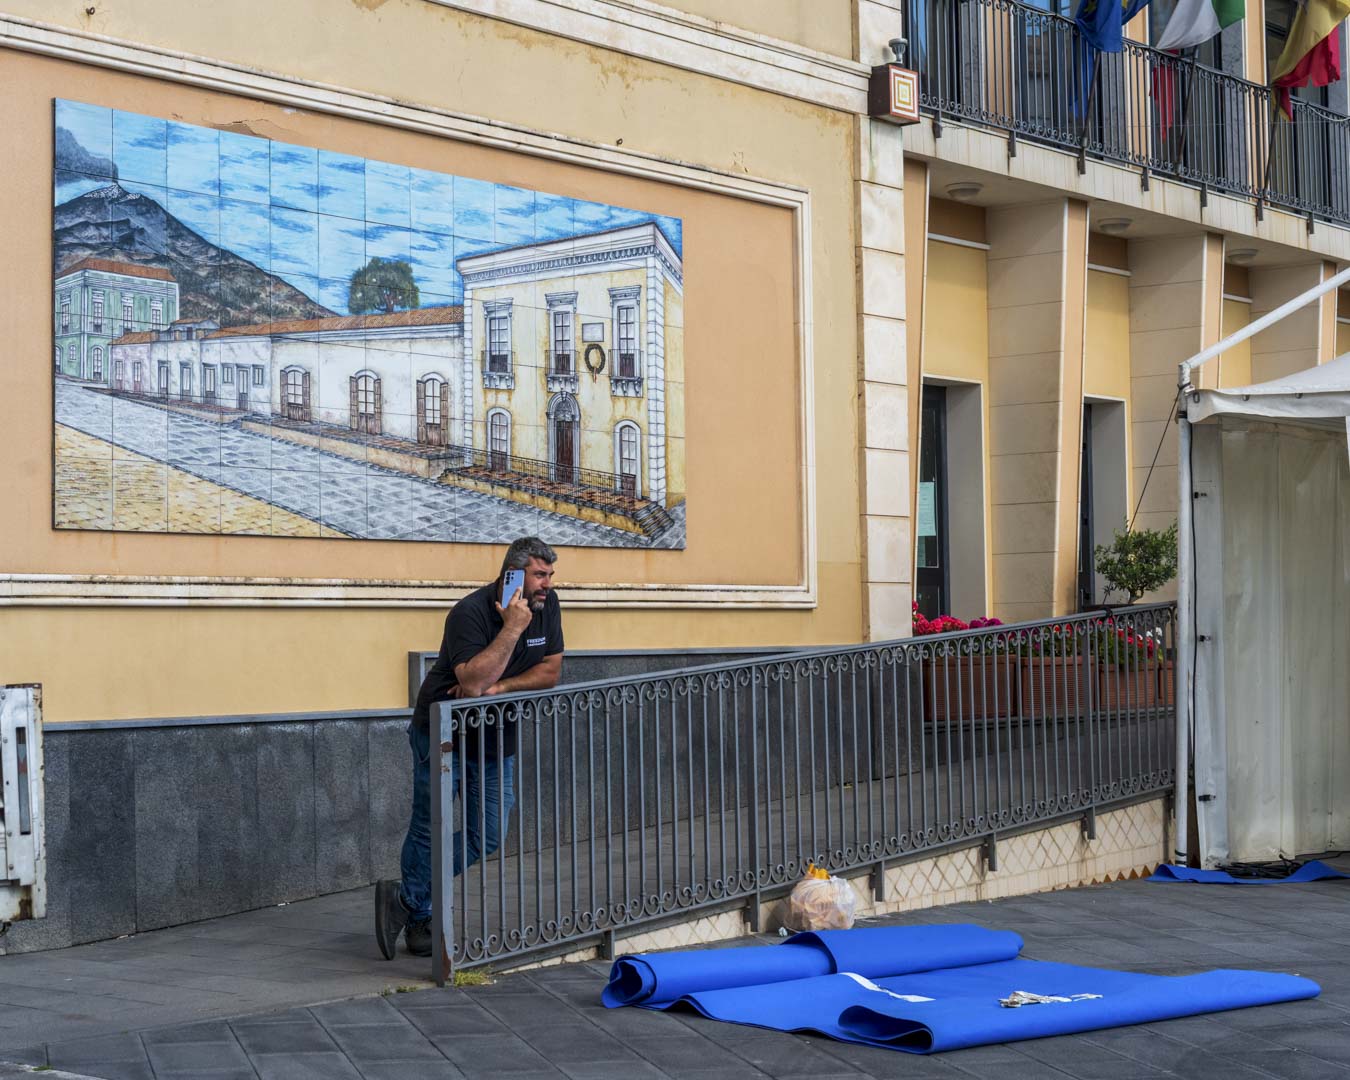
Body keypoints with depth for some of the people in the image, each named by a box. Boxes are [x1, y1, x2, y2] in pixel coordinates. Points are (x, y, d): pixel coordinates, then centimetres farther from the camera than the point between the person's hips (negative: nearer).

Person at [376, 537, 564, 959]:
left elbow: (550, 671, -5)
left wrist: (498, 687, -20)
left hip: (497, 739, 6)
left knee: (489, 837, 1)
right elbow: (473, 681, -35)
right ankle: (419, 914, 18)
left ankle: (408, 902, 14)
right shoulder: (470, 613, -23)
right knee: (430, 831, 0)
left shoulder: (547, 605, -3)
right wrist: (512, 628, -34)